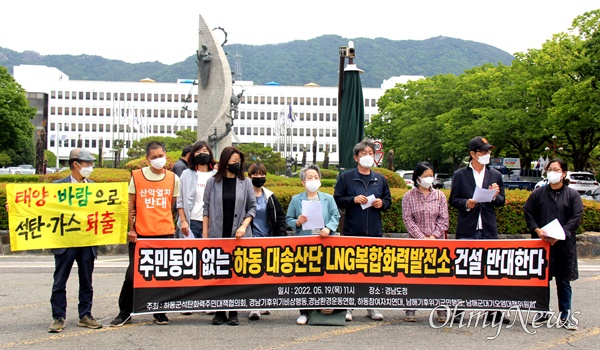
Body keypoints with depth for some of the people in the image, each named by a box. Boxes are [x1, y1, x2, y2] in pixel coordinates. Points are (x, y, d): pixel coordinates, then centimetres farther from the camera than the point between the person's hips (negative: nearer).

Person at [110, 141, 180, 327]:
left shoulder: (173, 178, 6)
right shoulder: (137, 176, 2)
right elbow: (131, 205, 5)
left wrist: (163, 222, 8)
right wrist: (131, 229, 1)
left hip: (165, 234, 1)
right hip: (141, 234, -1)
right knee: (132, 274, -1)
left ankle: (160, 312, 18)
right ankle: (125, 312, 13)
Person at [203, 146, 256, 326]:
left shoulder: (245, 183, 6)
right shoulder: (212, 182, 5)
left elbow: (252, 207, 7)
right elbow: (206, 208, 6)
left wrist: (244, 225, -8)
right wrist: (205, 234, 2)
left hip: (239, 236, 0)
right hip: (217, 235, 0)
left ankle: (233, 312, 9)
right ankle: (219, 312, 9)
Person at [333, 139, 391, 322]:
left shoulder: (380, 179, 14)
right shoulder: (346, 178, 3)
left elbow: (388, 200, 19)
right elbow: (337, 200, 1)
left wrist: (382, 203, -2)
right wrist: (354, 200, -14)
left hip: (375, 232, 3)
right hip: (351, 232, -3)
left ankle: (372, 306, 14)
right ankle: (347, 306, 8)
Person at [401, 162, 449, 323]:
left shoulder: (439, 195, 7)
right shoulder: (409, 196, 3)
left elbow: (443, 219, 4)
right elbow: (408, 220, -3)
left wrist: (434, 237, -9)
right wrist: (422, 238, -11)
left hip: (437, 241, 1)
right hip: (415, 240, -1)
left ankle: (442, 310, 5)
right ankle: (410, 310, 6)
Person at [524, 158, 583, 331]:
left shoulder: (572, 195, 3)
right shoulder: (538, 193, 7)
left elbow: (576, 218, -5)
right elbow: (528, 212, 6)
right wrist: (537, 229, -11)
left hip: (564, 244, -1)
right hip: (541, 243, 2)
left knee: (564, 281, 4)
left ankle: (565, 315, 12)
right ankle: (543, 313, 18)